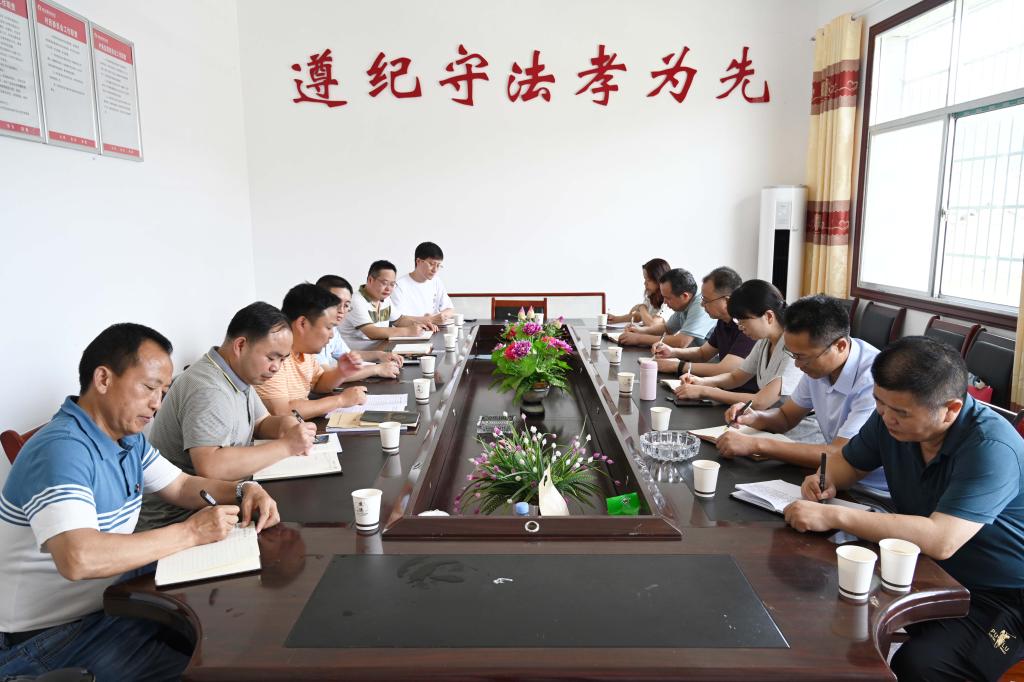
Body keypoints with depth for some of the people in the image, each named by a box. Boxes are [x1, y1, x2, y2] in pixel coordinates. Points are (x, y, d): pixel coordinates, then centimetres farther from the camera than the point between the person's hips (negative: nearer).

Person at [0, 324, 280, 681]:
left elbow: (181, 485, 14)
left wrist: (244, 490, -6)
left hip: (112, 594, 9)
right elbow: (78, 559, -41)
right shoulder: (61, 449, -27)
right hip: (52, 631, -9)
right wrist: (190, 532, -32)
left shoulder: (128, 437, 3)